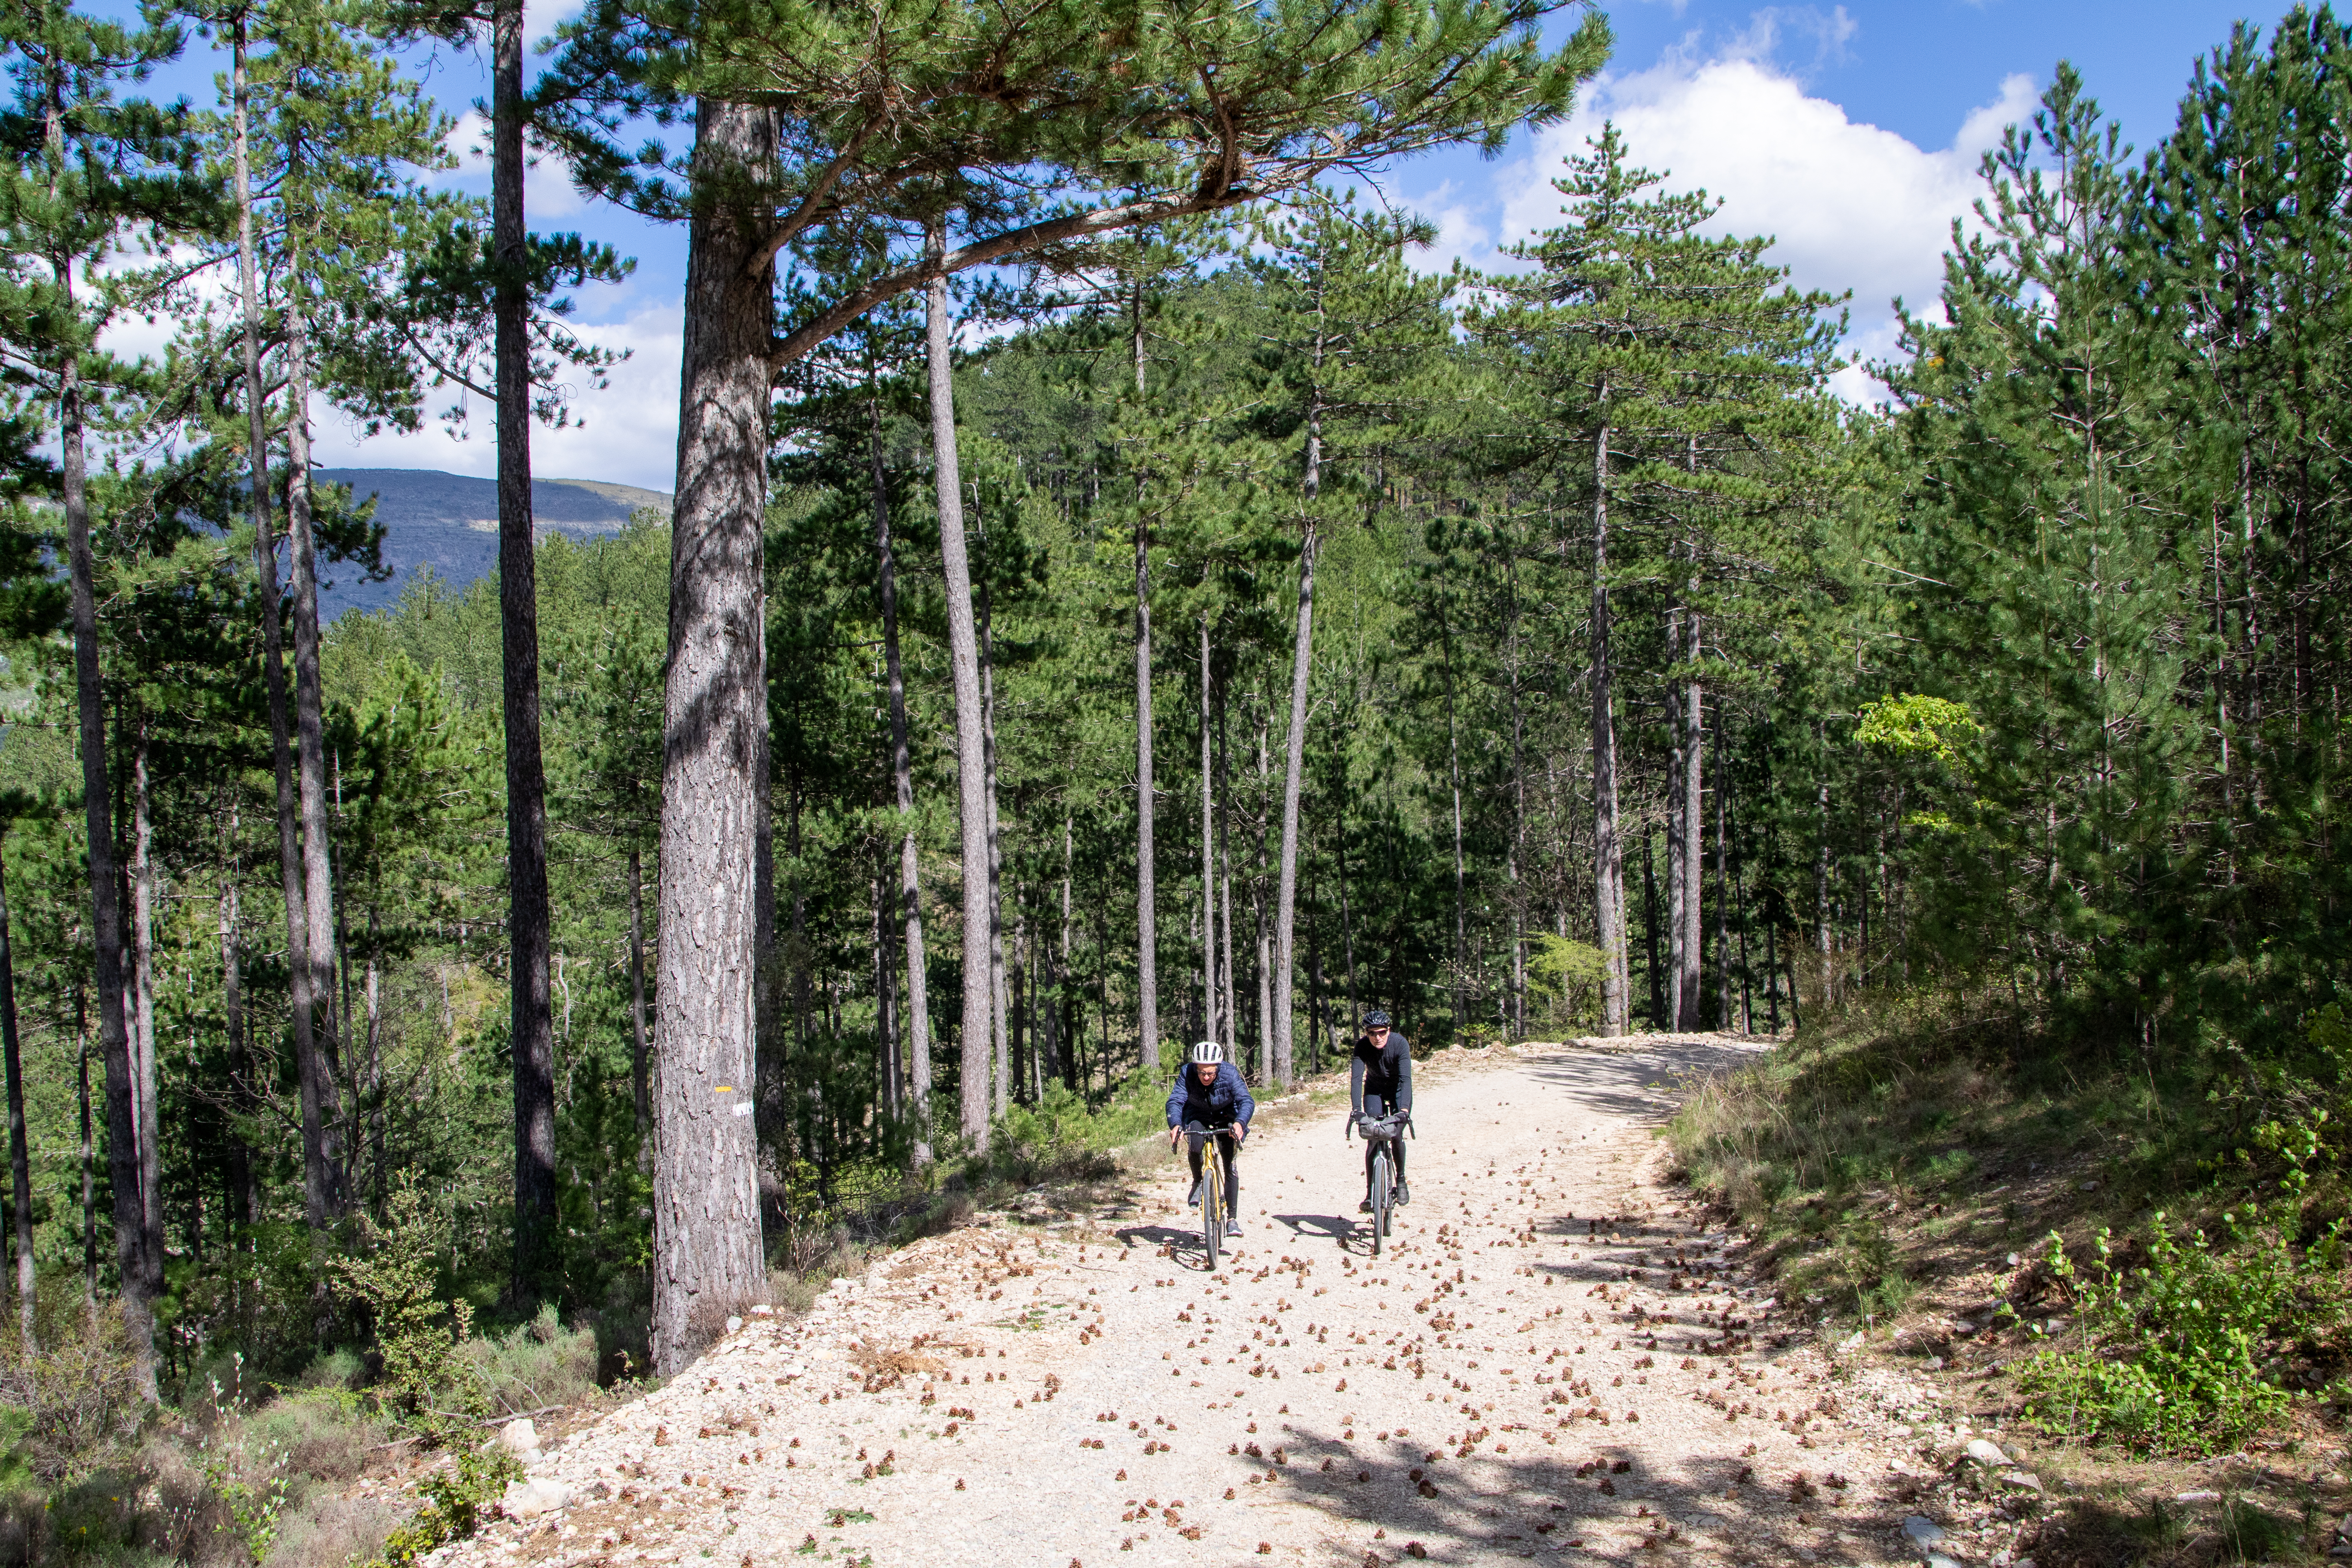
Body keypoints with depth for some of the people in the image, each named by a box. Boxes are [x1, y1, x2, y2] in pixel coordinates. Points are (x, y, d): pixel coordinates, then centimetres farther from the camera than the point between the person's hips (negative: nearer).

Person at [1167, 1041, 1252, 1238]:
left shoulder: (1230, 1073, -30)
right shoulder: (1187, 1074, -28)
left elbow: (1246, 1101, -36)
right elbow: (1175, 1100, -34)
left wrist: (1240, 1122, -56)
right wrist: (1175, 1124, -53)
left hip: (1226, 1117, -1)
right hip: (1198, 1116, 1)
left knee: (1231, 1166, -11)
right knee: (1195, 1146, -29)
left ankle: (1232, 1218, -4)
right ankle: (1198, 1183, 1)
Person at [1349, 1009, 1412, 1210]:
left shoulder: (1400, 1044, -31)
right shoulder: (1362, 1047, -27)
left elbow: (1406, 1078, -39)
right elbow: (1356, 1078, -35)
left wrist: (1404, 1109, -51)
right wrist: (1356, 1109, -49)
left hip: (1398, 1090, -1)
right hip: (1374, 1090, 1)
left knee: (1396, 1135, -14)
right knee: (1373, 1139, -10)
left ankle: (1401, 1179, 11)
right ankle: (1370, 1195, -7)